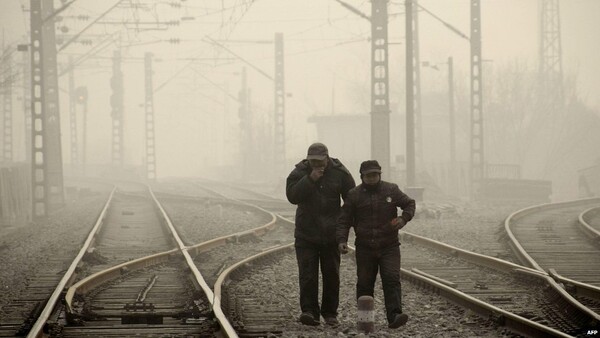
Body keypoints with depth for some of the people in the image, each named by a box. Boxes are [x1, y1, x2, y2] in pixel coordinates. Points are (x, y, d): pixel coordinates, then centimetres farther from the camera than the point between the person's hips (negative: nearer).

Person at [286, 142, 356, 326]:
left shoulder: (339, 173, -3)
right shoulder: (300, 172, -5)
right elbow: (292, 195, -19)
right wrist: (310, 179, -26)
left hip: (331, 235, 1)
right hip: (306, 234, -1)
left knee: (331, 275, 8)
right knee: (307, 275, -11)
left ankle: (330, 313, 18)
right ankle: (309, 311, -14)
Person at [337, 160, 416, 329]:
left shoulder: (391, 190, 3)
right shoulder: (354, 195, 1)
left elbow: (410, 204, 15)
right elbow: (344, 220, 2)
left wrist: (404, 218, -6)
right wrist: (342, 240, -12)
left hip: (389, 246, -1)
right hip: (364, 248, 1)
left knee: (392, 279, -14)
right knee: (364, 284, 4)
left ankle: (394, 316, -22)